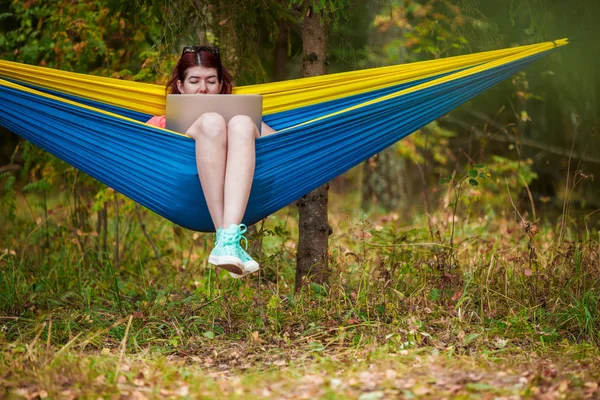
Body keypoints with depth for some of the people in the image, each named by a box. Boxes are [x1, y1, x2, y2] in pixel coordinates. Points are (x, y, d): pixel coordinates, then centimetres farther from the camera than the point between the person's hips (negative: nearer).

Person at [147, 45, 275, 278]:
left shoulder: (237, 113, 36)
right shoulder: (163, 123, 33)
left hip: (239, 200, 1)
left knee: (242, 124, -25)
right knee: (212, 122, -24)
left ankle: (229, 240, -47)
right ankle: (224, 237, -41)